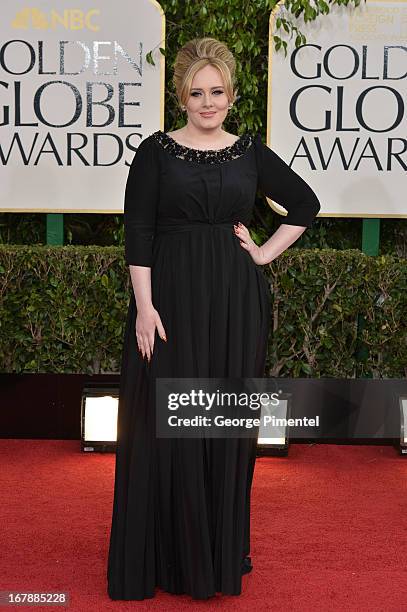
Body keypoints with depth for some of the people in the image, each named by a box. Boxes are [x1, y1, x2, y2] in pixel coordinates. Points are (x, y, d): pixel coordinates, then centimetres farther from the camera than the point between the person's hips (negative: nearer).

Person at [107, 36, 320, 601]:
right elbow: (138, 234, -5)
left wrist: (267, 253, 6)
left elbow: (306, 204, 17)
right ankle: (169, 555, 13)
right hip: (172, 297, -2)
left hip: (237, 301, 2)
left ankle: (225, 551, 22)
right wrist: (145, 306, -13)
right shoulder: (156, 151, 0)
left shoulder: (251, 153, 6)